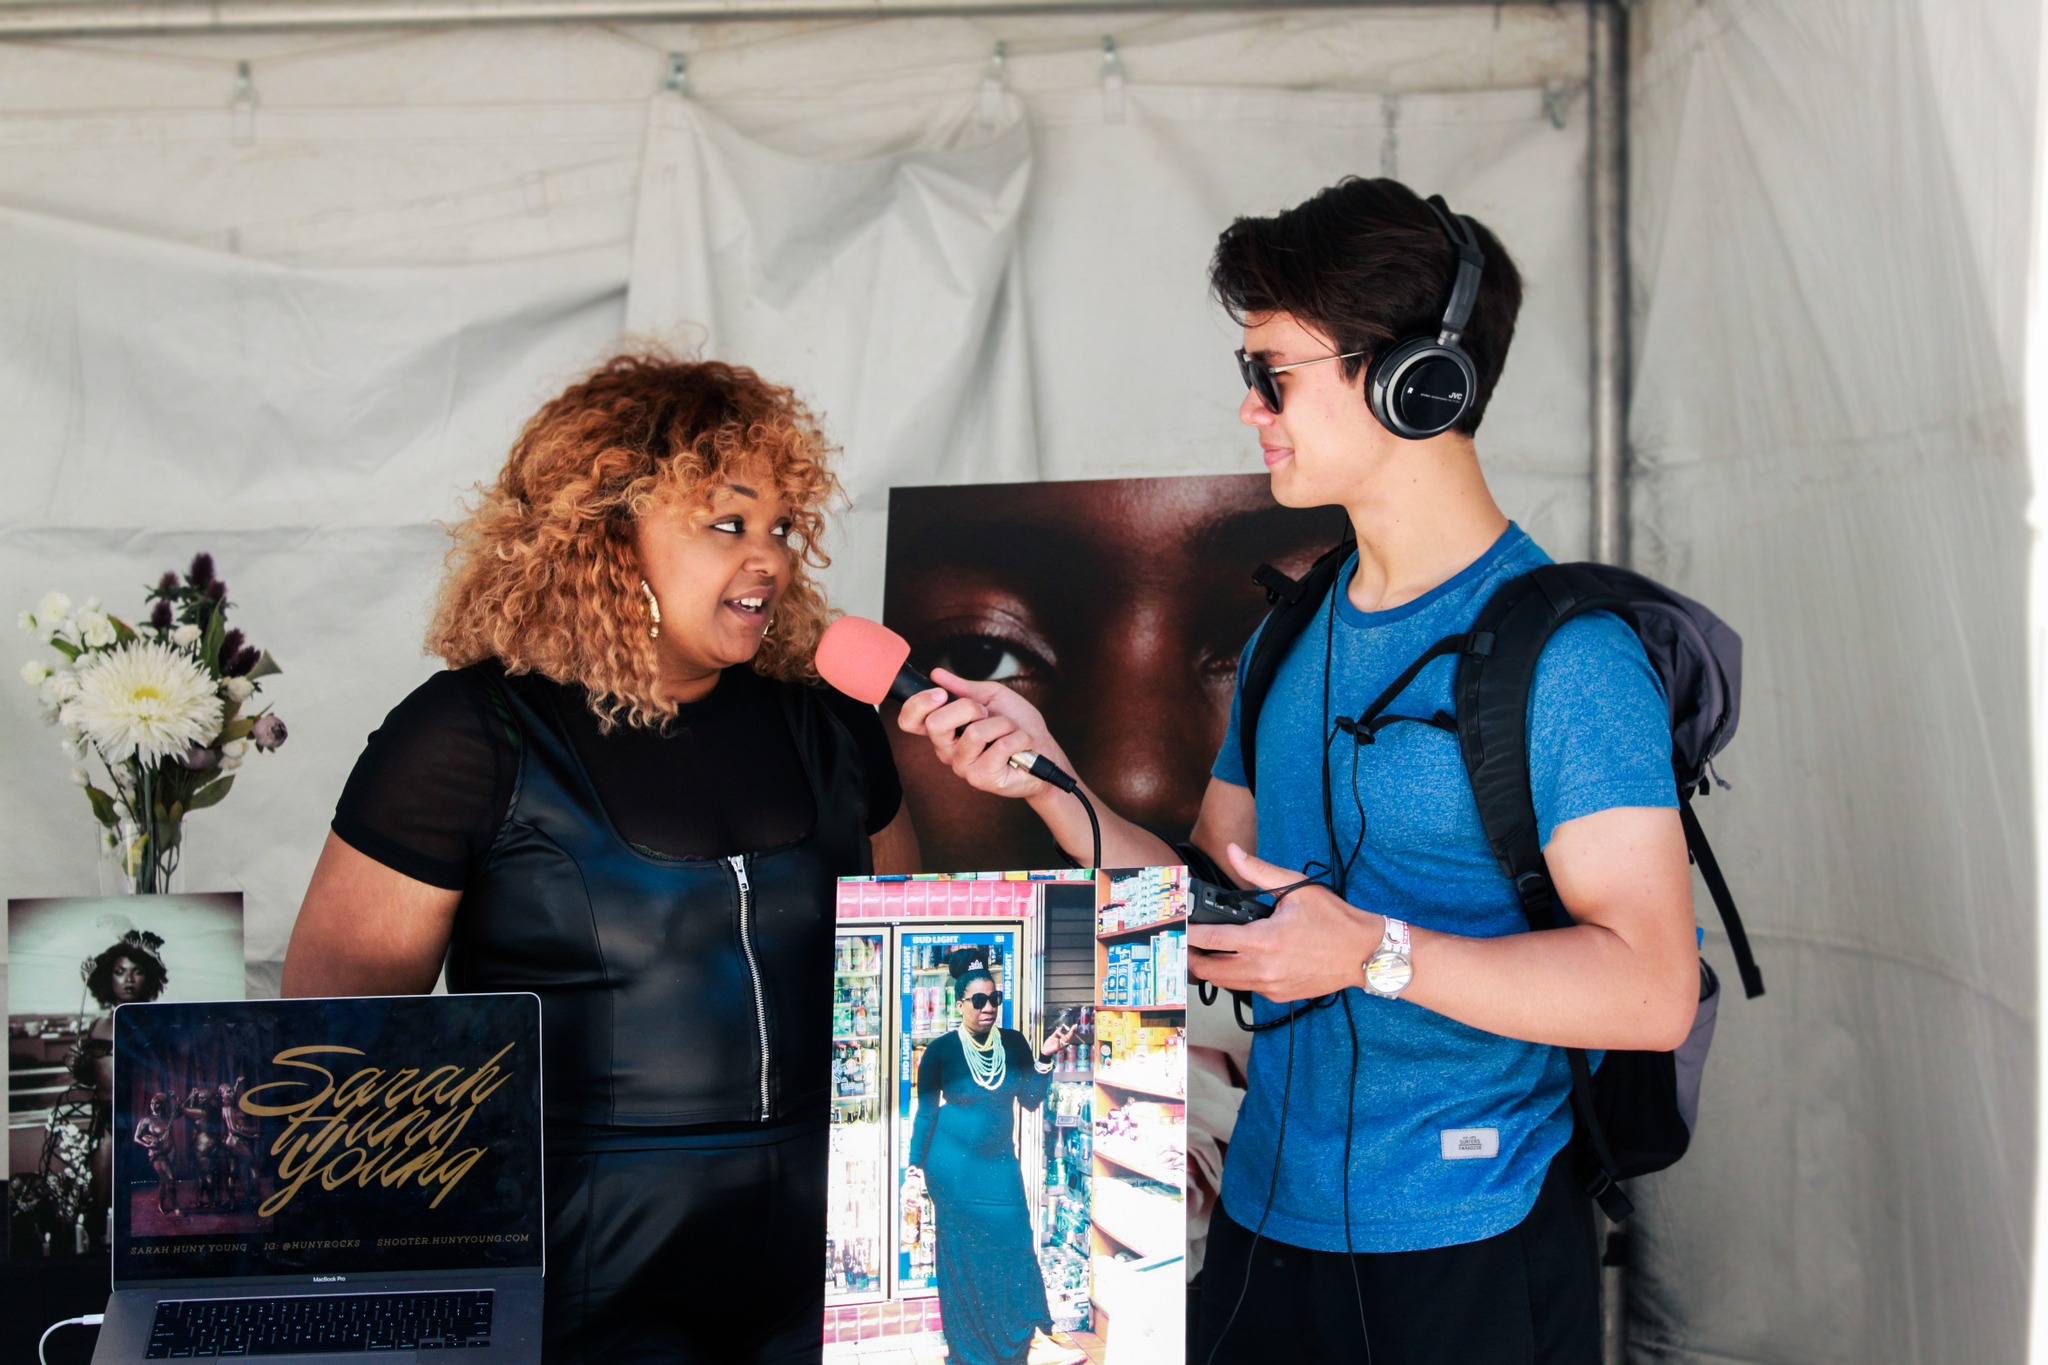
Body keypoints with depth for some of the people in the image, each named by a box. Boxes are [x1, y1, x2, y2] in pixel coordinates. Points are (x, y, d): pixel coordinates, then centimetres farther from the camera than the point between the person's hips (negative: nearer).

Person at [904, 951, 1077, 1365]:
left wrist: (1045, 1058, -13)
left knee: (1012, 1249, 3)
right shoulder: (941, 1051, -10)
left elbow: (1031, 1101, -1)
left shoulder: (1013, 1044, -1)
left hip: (1001, 1163, 3)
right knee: (962, 1256, 5)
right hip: (954, 1167, -3)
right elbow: (926, 1112, -2)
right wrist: (916, 1168, -1)